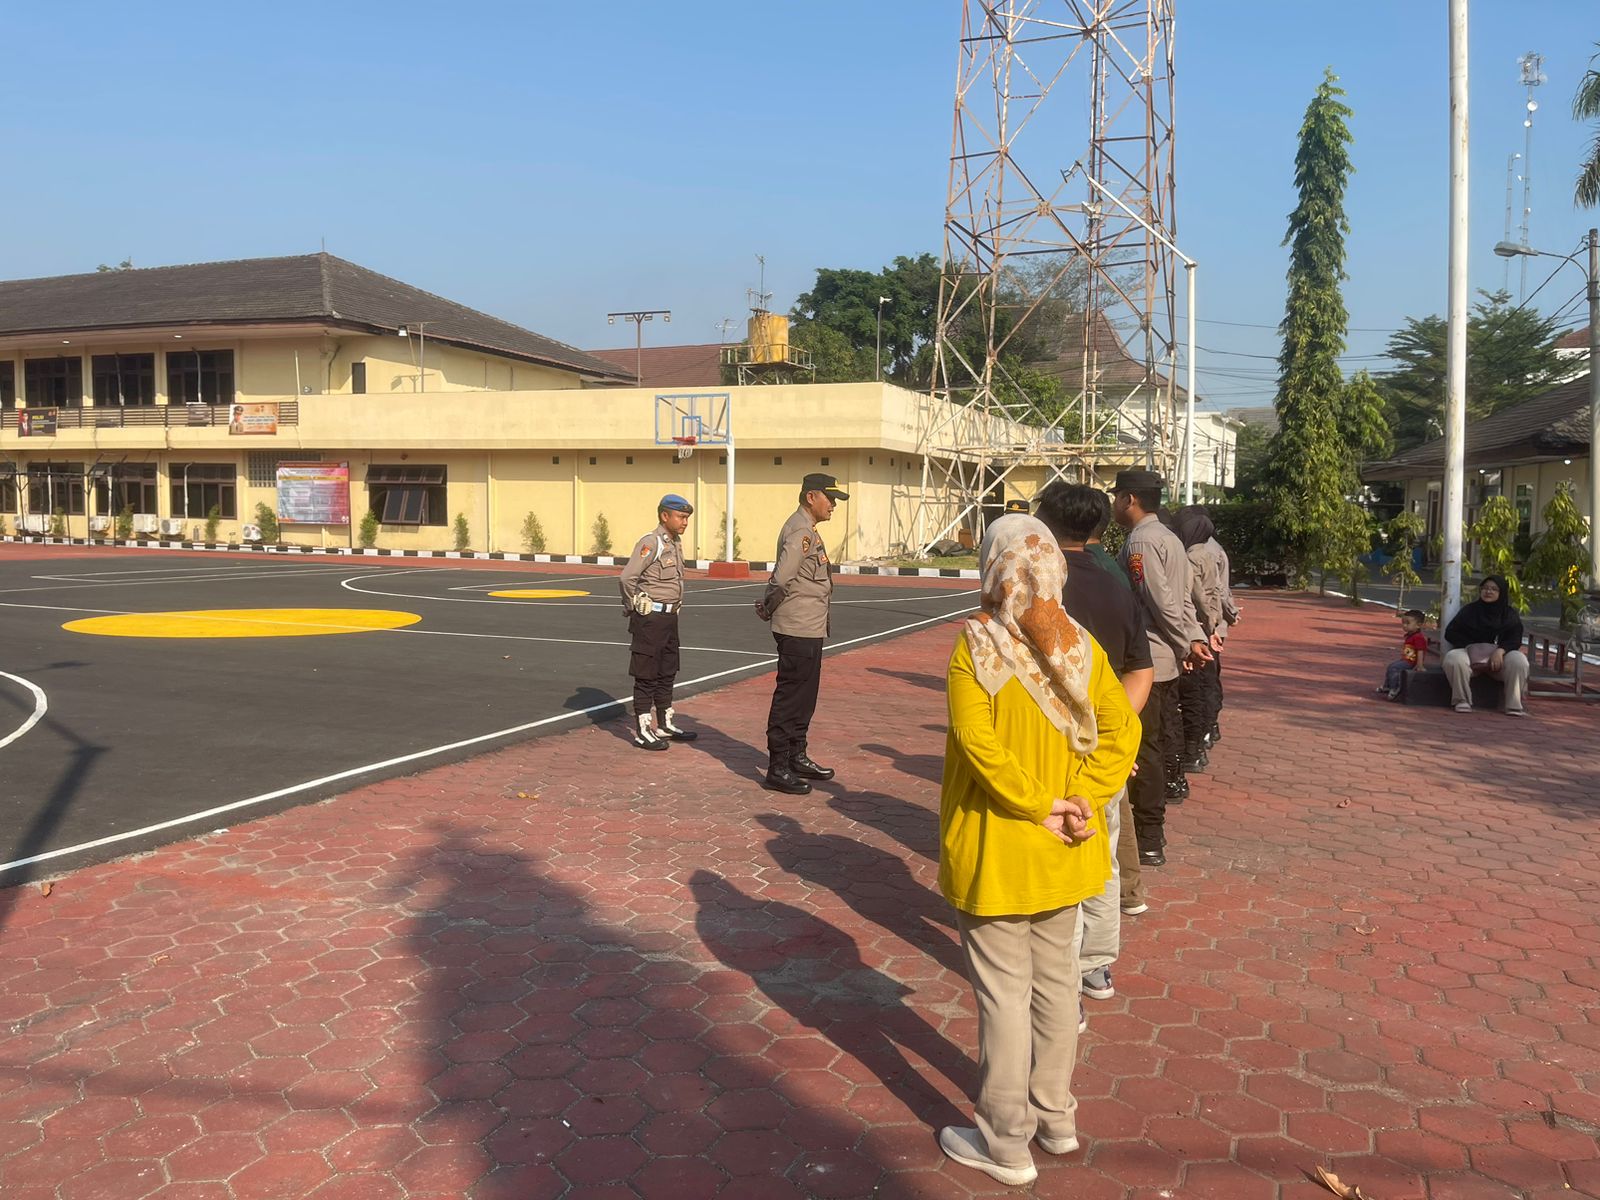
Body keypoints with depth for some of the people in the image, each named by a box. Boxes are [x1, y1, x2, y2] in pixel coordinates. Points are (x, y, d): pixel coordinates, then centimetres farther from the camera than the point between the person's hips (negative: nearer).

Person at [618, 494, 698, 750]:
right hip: (650, 617, -9)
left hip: (670, 616, 9)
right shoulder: (651, 542, -16)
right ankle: (642, 732, 6)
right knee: (646, 676, -1)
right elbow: (627, 578, -24)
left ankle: (665, 725, 27)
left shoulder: (676, 543, 11)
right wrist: (634, 607, -11)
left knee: (667, 674, 16)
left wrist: (675, 607, 15)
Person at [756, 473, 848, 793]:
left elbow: (781, 580, 17)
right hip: (798, 631, -10)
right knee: (789, 698, -4)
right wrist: (768, 609, -8)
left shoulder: (807, 530, 17)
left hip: (810, 631, 10)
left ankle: (797, 757, 30)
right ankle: (777, 769, 2)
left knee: (804, 697, 18)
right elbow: (781, 580, -23)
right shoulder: (800, 532, -17)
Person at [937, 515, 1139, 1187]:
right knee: (1056, 980, 19)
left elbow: (979, 742, -25)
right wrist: (1079, 802, -11)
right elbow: (1122, 729, -5)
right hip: (1062, 854, 5)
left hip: (996, 851, -5)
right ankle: (1055, 1117, 35)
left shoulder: (976, 645, -16)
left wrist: (1040, 805, -17)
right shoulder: (1081, 645, -1)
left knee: (1004, 990, 5)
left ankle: (1004, 1143, 19)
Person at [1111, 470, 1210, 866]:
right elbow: (1182, 598, 11)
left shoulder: (1139, 542, -16)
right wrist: (1194, 638, 5)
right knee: (1158, 740, 17)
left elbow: (1162, 601, -19)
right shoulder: (1169, 538, 15)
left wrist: (1186, 645, -9)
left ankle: (1148, 841, 2)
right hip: (1166, 659, 10)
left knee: (1142, 749, -3)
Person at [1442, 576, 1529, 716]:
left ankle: (1514, 705, -22)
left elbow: (1515, 639, -1)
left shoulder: (1510, 615, 10)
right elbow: (1450, 633, 5)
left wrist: (1500, 650, -23)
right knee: (1453, 658, -34)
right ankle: (1462, 701, -21)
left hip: (1498, 657, 1)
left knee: (1519, 660, -30)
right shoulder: (1469, 610, 10)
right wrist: (1470, 647, -11)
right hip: (1470, 653, -1)